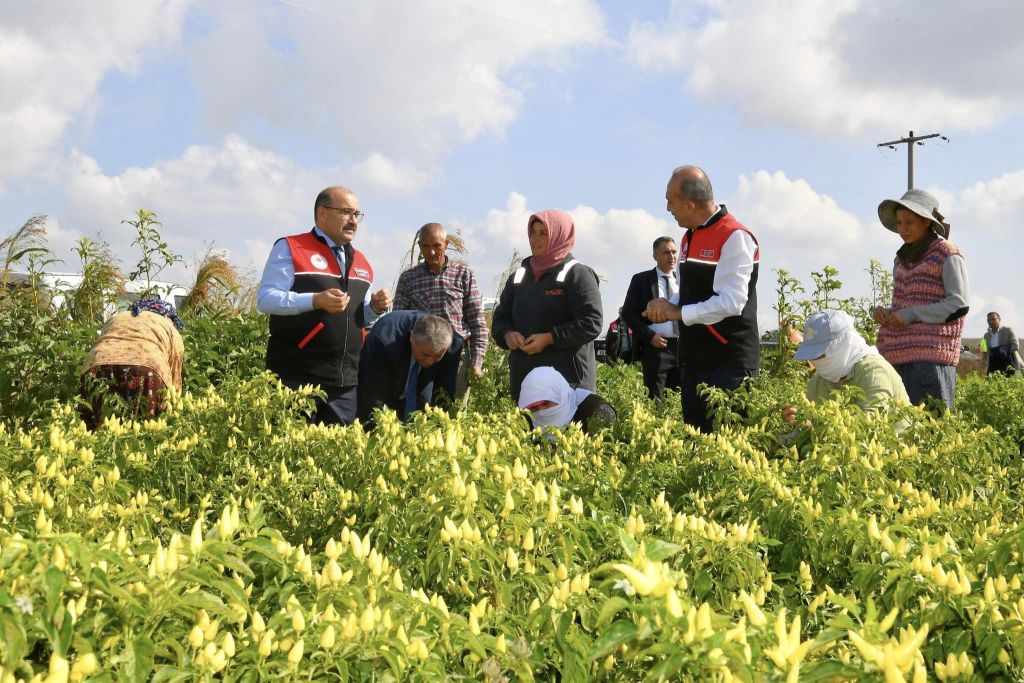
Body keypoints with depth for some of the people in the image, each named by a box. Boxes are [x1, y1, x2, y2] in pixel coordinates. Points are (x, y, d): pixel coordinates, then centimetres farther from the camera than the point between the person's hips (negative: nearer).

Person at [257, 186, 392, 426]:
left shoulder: (361, 262, 17)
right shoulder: (290, 248, -2)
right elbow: (265, 299, -11)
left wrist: (376, 307, 1)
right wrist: (315, 300, -23)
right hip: (296, 377, -6)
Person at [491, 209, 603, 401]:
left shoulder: (577, 275, -2)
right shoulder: (519, 276, 16)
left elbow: (592, 324, -10)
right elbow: (499, 319, 20)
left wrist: (550, 338, -16)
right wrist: (507, 334, -3)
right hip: (524, 378, 6)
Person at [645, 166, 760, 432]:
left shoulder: (735, 237, -13)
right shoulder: (689, 238, 14)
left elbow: (731, 303, -20)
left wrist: (677, 312, -14)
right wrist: (665, 308, -1)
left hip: (729, 363, -8)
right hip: (694, 362, 9)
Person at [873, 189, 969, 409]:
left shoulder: (948, 256, 0)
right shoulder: (902, 259, 20)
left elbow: (959, 305, -9)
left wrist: (911, 315, -13)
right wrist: (885, 314, 6)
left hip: (932, 357, -6)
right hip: (898, 357, 6)